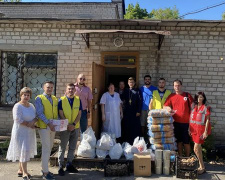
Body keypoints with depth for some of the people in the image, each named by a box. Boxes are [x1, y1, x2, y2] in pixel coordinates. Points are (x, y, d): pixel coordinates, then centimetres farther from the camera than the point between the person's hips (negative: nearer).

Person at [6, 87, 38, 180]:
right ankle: (24, 172, 0)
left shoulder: (31, 105, 9)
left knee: (25, 151, 12)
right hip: (21, 132, -7)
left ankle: (20, 170, 24)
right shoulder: (18, 106, -12)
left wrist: (33, 121, -14)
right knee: (23, 150, -8)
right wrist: (29, 124, -16)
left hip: (29, 132, 7)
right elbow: (18, 119, -20)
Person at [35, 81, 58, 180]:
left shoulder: (55, 99, 12)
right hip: (44, 126, -6)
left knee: (49, 148, 13)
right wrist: (49, 123, -21)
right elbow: (40, 113, -13)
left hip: (53, 127, 6)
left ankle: (44, 168, 27)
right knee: (46, 148, -6)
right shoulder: (39, 98, -5)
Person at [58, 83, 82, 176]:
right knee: (62, 148, 4)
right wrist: (67, 125, -16)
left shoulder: (78, 100, 3)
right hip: (65, 128, -3)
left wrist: (73, 124, -12)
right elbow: (61, 114, -7)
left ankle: (69, 165, 23)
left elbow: (79, 114, 1)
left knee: (72, 148, 11)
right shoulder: (62, 100, -5)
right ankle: (60, 167, 12)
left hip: (75, 127, 3)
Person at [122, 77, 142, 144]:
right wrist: (124, 110, 2)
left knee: (136, 127, -2)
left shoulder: (137, 91, 2)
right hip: (127, 112, 3)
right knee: (127, 126, 4)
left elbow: (140, 102, -3)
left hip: (135, 112, -3)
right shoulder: (125, 91, 11)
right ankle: (127, 140, 13)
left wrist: (138, 111, -9)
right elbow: (123, 101, 10)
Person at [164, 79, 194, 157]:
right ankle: (180, 157, 20)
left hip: (186, 122, -2)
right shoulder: (171, 96, 7)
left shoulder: (187, 95, 2)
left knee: (186, 141, 2)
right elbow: (164, 106, 8)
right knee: (179, 141, 10)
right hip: (176, 122, 2)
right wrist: (169, 108, -14)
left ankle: (187, 158, 14)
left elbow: (192, 107, 3)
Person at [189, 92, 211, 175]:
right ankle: (201, 166, 20)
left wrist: (205, 131, -13)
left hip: (201, 129, -6)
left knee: (196, 149, -10)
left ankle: (202, 167, 2)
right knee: (198, 147, 11)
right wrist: (189, 129, 11)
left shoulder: (205, 108, -6)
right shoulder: (194, 107, 11)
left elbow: (207, 120, -8)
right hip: (194, 129, 6)